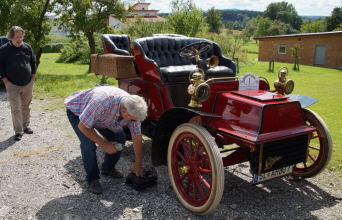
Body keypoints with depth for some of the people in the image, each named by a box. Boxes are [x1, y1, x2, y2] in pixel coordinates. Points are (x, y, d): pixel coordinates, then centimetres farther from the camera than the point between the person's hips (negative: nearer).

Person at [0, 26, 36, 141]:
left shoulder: (27, 47, 3)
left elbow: (33, 62, 13)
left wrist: (33, 76, 6)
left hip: (28, 84, 3)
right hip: (12, 85, -3)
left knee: (26, 106, 14)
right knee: (16, 109, -3)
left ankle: (26, 126, 27)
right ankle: (18, 131, 4)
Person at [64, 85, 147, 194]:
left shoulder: (132, 108, -25)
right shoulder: (102, 102, -45)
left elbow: (137, 137, -12)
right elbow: (82, 126, -31)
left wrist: (138, 164, -7)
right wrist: (104, 144, -26)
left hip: (102, 113, 5)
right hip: (76, 111, -5)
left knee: (119, 137, -6)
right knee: (88, 144, -24)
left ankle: (108, 169, 19)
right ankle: (92, 179, -1)